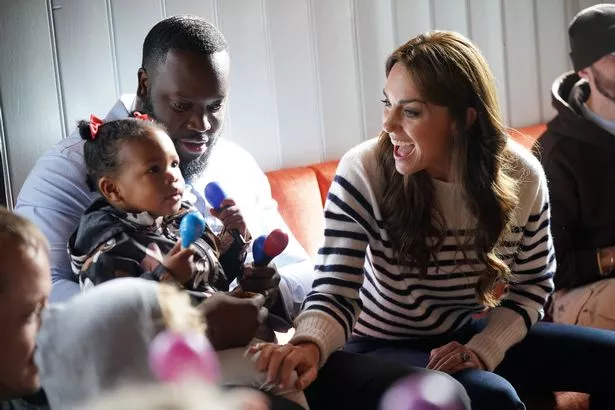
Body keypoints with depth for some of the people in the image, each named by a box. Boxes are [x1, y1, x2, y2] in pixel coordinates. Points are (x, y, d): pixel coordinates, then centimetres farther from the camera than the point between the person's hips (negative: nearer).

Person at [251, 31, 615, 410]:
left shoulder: (522, 176, -12)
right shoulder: (363, 173, -22)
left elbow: (532, 285, 1)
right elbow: (334, 294, -23)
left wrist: (481, 350, -15)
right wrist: (310, 346, -45)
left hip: (472, 337, 5)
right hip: (384, 348, -4)